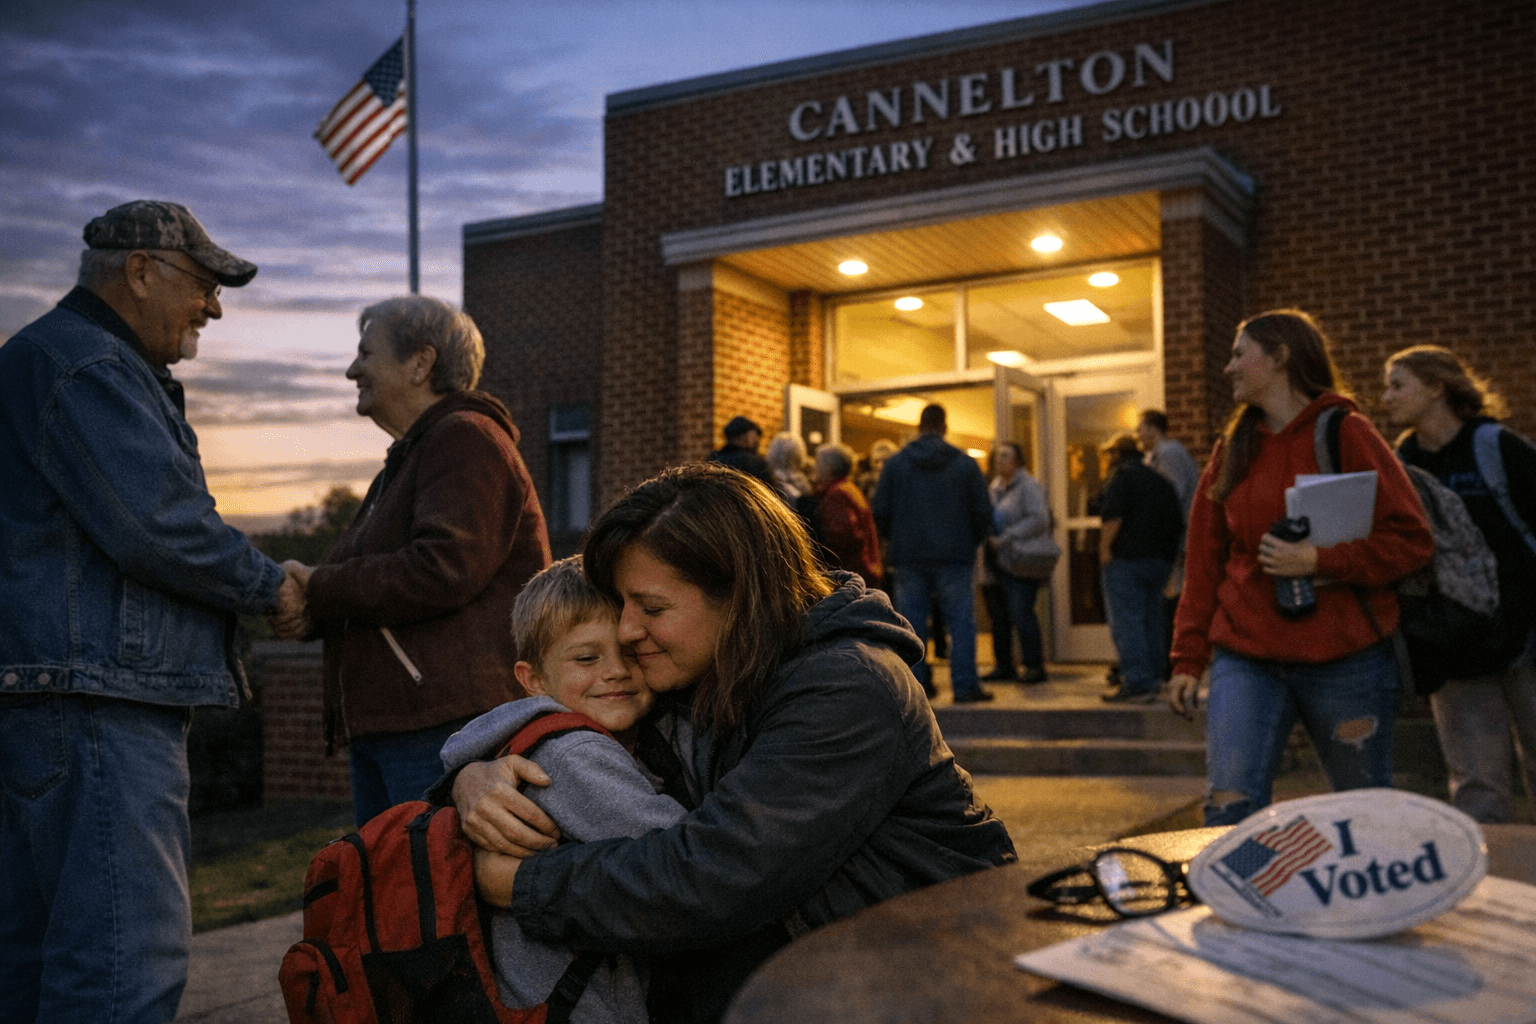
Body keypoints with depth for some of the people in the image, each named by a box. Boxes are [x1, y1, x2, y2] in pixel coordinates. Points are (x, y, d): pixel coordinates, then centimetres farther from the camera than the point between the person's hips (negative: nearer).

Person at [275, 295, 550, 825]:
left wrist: (320, 589, -11)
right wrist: (315, 616, 5)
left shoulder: (466, 438, -7)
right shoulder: (407, 460, 26)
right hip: (385, 726, 11)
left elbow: (442, 572, -21)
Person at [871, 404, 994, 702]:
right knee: (960, 620, 2)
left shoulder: (895, 463, 2)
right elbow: (983, 512, 3)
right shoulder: (965, 464, 2)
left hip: (909, 557, 1)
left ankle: (916, 683, 8)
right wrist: (971, 543, 17)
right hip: (954, 555, -1)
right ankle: (964, 684, 0)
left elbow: (879, 512, 2)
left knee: (912, 622, 7)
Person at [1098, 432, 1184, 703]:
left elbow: (1113, 515, -18)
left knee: (1126, 622, -8)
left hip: (1127, 558, -8)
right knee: (1152, 621, 14)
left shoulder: (1121, 475, -5)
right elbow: (1178, 523, 19)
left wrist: (1105, 549, -12)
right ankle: (1151, 678, 18)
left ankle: (1137, 683, -13)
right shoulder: (1161, 480, 19)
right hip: (1160, 559, 8)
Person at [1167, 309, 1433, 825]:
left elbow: (1412, 539, -5)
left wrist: (1319, 560, -17)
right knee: (1229, 809, -10)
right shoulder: (1231, 451, 12)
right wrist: (1188, 659, 8)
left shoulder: (1346, 434, -2)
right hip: (1246, 659, 3)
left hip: (1346, 661, -3)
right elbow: (1204, 562, 13)